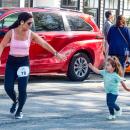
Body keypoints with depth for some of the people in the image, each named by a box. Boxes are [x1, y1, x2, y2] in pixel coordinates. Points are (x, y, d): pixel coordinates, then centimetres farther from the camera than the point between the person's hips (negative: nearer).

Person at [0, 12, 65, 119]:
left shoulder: (31, 34, -5)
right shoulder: (11, 32, -9)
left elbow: (44, 44, -3)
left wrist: (56, 53, -9)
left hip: (24, 62, 0)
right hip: (11, 62, 0)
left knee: (22, 89, -6)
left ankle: (19, 111, 15)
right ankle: (15, 101, 27)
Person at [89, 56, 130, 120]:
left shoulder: (115, 76, -19)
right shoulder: (104, 72, -3)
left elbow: (121, 81, -11)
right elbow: (97, 71, -2)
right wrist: (91, 67, -15)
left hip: (114, 92, -6)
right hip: (108, 92, 7)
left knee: (111, 103, -14)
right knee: (109, 103, 9)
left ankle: (118, 109, 14)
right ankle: (112, 115, 25)